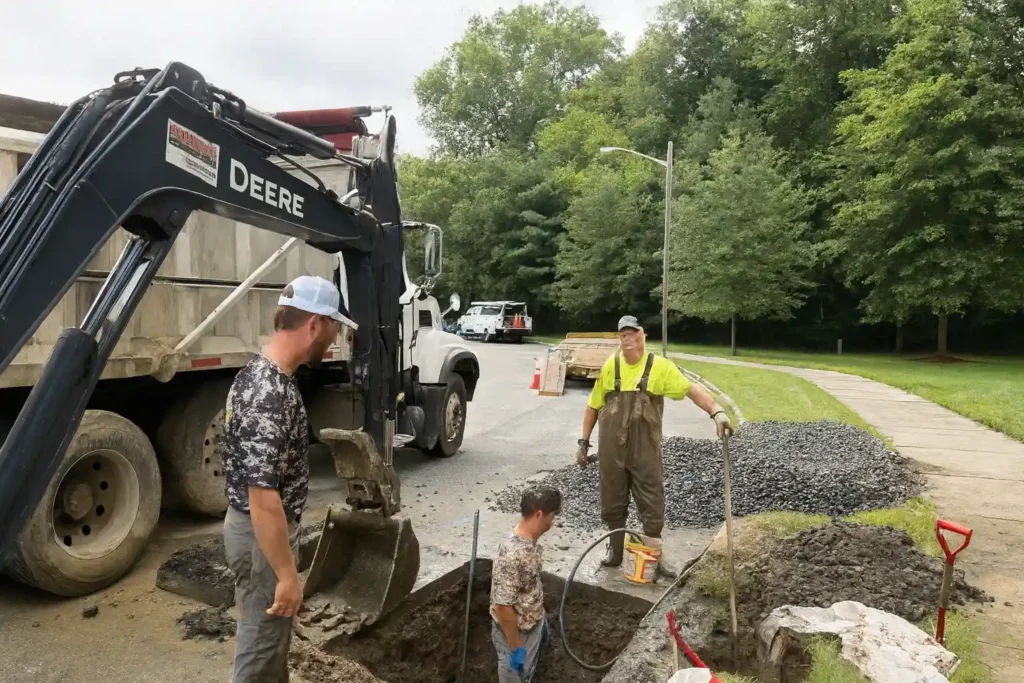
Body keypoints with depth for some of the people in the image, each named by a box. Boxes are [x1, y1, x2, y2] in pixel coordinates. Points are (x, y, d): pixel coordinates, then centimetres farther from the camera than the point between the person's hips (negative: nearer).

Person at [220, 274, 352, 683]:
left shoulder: (259, 371, 2)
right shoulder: (271, 395, -30)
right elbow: (263, 498, -30)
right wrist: (287, 574, -23)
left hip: (257, 526, 10)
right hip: (262, 534, -9)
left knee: (272, 634, 25)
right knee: (261, 640, 10)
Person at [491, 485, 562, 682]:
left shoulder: (529, 540, -8)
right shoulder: (512, 555, -38)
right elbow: (502, 607, -33)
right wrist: (517, 648, -24)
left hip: (533, 621, 8)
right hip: (517, 631, -8)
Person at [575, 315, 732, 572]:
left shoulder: (660, 366, -5)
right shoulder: (610, 365, 1)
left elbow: (691, 389, -15)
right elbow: (593, 406, 7)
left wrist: (717, 411, -30)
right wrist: (584, 441, 7)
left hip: (645, 449, -1)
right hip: (611, 448, 2)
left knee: (652, 504, 7)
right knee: (612, 503, 12)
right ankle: (615, 550, 31)